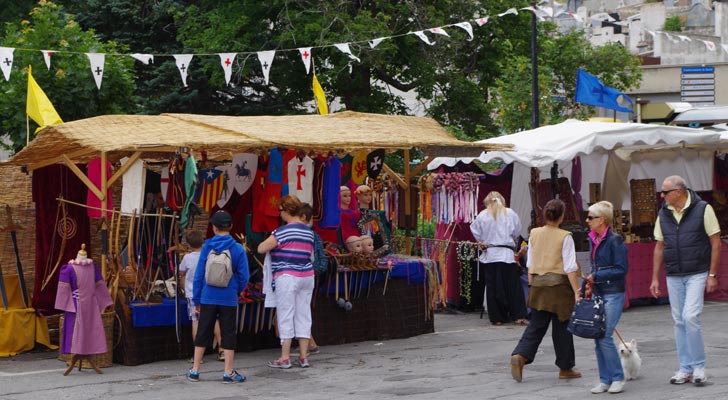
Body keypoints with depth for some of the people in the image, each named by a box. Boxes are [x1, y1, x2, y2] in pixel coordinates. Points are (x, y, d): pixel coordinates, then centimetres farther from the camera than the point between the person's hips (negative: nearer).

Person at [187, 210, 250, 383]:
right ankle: (228, 372, 9)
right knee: (228, 333, 7)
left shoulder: (207, 247, -5)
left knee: (203, 333, 10)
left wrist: (196, 299, 6)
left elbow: (198, 275, -2)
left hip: (208, 298, 1)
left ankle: (195, 370, 15)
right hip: (229, 299, -1)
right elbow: (244, 276, -5)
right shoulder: (238, 249, -6)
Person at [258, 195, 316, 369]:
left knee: (285, 317, -1)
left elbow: (261, 249, -12)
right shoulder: (308, 231, 9)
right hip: (307, 276, 7)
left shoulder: (282, 232, -13)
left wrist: (270, 243, 8)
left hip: (287, 277, -7)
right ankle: (303, 357, 11)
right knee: (303, 315, 9)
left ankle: (285, 359, 1)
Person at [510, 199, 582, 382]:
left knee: (536, 325, 6)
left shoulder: (534, 234, 5)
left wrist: (532, 285, 18)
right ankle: (565, 368, 16)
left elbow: (530, 264, 10)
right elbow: (570, 267, -11)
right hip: (559, 284, -4)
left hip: (538, 283, 4)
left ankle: (519, 356, -15)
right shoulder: (564, 237, -8)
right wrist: (577, 292, -10)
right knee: (561, 327, 6)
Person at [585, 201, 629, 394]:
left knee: (605, 336, -11)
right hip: (598, 293, 8)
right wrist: (590, 284, 8)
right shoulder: (592, 240, 11)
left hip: (613, 293, -8)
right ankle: (605, 380, 13)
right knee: (597, 336, 5)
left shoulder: (615, 241, -13)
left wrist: (597, 276, -14)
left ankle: (618, 378, 1)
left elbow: (621, 269, -14)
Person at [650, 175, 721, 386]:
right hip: (673, 276, 5)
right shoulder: (663, 214, 7)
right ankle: (685, 368, 12)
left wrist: (712, 275, -9)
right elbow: (659, 247, 13)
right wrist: (655, 279, 10)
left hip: (697, 274, -5)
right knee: (679, 321, 5)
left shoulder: (702, 209, -7)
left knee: (690, 317, -16)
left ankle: (699, 366, -3)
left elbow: (716, 243, -5)